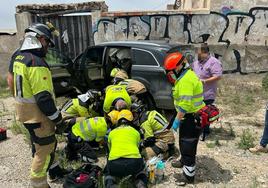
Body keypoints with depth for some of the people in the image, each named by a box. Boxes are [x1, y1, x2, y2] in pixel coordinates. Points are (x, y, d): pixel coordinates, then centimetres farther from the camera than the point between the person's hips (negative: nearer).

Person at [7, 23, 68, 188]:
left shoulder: (17, 56, 5)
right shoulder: (37, 63, -26)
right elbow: (43, 98, -27)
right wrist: (58, 120, -19)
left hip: (23, 110, 10)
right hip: (37, 114, -10)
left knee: (40, 143, 25)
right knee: (45, 149, 4)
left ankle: (52, 168, 44)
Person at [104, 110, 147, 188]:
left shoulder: (112, 132, 23)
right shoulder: (136, 132, 22)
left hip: (115, 164, 0)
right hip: (134, 162, 1)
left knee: (108, 171, 35)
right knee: (139, 168, 37)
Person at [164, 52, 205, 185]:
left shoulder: (185, 80, -24)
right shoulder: (184, 76, 11)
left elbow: (185, 104, -29)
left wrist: (176, 120, -22)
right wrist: (179, 118, 20)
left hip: (192, 117, -10)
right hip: (189, 115, 10)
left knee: (188, 144, -1)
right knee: (184, 141, 25)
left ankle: (188, 175, 11)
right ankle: (184, 161, 45)